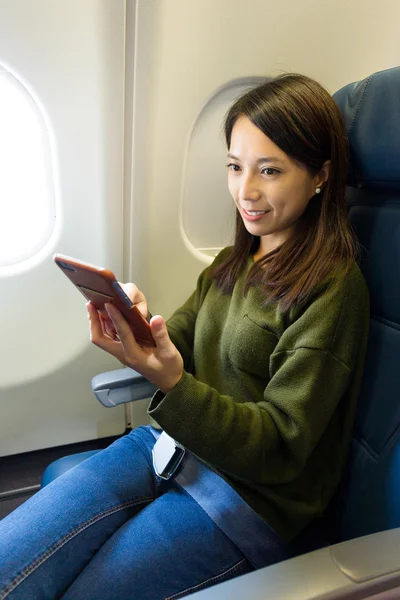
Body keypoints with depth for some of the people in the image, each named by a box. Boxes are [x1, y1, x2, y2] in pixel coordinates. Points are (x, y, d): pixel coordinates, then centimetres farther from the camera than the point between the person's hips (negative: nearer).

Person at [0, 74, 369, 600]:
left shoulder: (333, 285, -15)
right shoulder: (233, 262, 8)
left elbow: (280, 447, -16)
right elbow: (178, 346, 5)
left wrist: (171, 384, -32)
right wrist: (135, 325, -18)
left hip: (251, 496, -5)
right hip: (173, 444, 6)